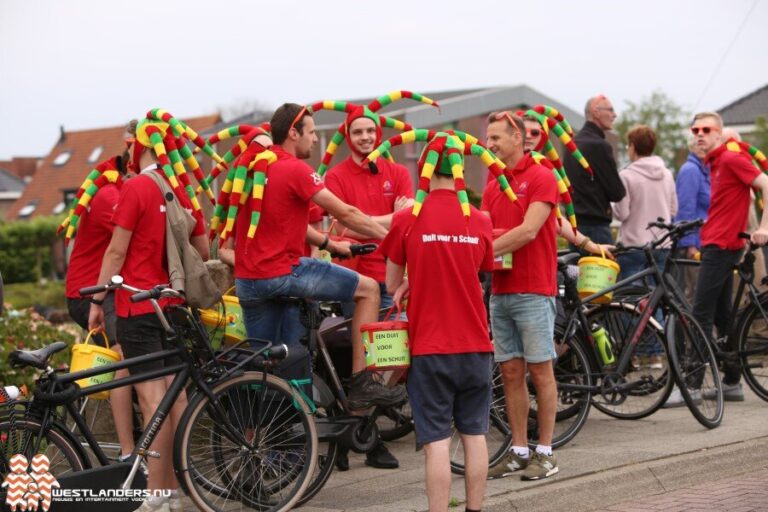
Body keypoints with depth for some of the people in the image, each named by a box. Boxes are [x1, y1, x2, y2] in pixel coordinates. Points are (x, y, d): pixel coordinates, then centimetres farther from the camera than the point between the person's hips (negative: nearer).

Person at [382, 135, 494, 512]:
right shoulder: (480, 222, 0)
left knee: (437, 441, -2)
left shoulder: (407, 220, -8)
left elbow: (391, 286, 2)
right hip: (475, 344, 3)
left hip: (429, 347, -3)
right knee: (474, 434, 12)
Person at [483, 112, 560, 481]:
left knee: (540, 370, -1)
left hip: (533, 290, -6)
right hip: (500, 291, 6)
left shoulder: (541, 177, -7)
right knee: (510, 372, 7)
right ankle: (519, 450, 13)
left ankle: (545, 452, 5)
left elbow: (528, 231, -16)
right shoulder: (492, 187, 14)